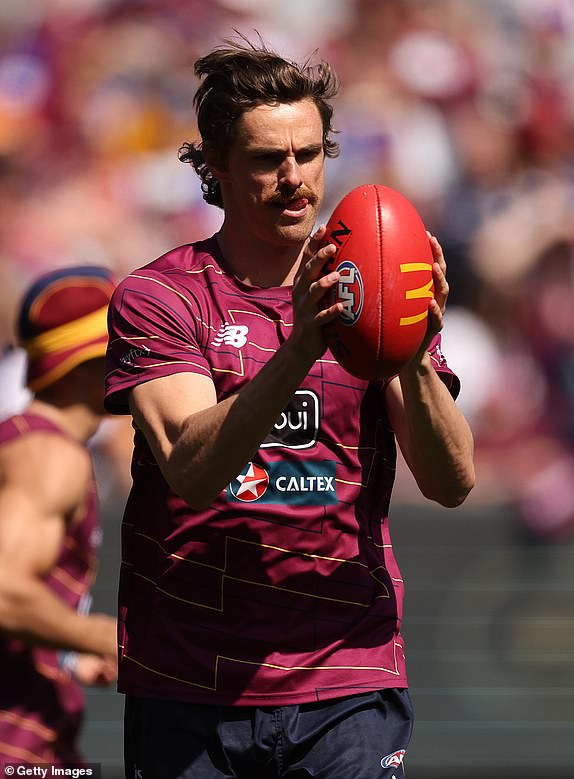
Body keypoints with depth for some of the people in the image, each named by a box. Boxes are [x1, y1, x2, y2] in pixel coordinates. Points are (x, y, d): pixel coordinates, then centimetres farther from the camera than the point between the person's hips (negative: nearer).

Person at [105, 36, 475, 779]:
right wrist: (299, 348, -32)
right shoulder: (155, 297, -1)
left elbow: (452, 483, -4)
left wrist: (413, 360, -24)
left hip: (347, 687, 2)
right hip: (188, 691, -1)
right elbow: (192, 469, -18)